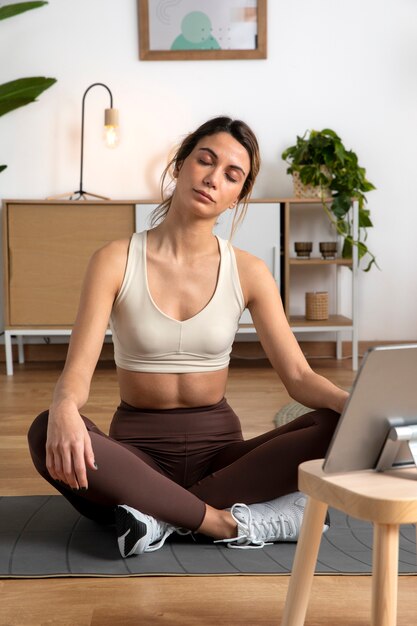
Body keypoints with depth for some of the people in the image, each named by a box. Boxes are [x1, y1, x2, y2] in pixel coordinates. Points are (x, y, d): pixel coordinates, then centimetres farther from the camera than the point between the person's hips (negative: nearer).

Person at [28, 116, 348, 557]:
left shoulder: (248, 273, -1)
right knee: (48, 434, -33)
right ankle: (226, 522, -26)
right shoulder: (116, 261, -6)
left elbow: (298, 376, -6)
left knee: (337, 427, -24)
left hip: (219, 446, 2)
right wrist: (64, 407, -40)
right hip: (137, 447, -1)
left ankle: (164, 513, -22)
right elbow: (77, 370, -15)